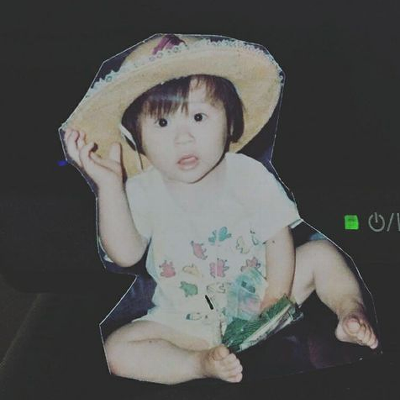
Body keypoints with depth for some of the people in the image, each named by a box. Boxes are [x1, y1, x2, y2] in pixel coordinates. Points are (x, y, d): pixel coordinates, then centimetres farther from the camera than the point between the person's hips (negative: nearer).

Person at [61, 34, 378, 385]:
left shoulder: (249, 175, -12)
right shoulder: (143, 192, -13)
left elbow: (279, 241, -8)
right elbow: (125, 253, -27)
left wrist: (274, 303, -19)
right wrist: (109, 185, -35)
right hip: (188, 324, 0)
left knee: (322, 254, -9)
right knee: (118, 350, -22)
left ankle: (351, 312, -2)